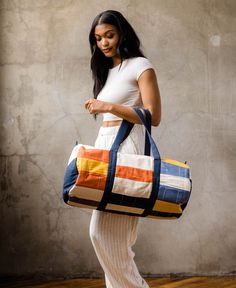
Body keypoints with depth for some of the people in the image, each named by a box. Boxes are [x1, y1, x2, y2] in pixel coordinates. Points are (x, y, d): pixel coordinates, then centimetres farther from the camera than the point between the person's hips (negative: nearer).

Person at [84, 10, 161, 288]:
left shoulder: (140, 66, -1)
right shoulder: (107, 71, 20)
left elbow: (153, 117, -10)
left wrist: (109, 107, -15)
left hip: (128, 147, -8)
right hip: (104, 145, 8)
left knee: (104, 231, -13)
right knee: (114, 234, 5)